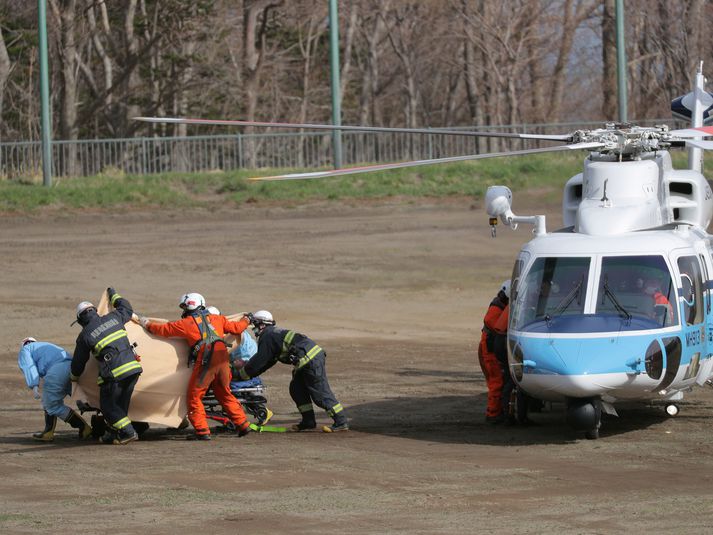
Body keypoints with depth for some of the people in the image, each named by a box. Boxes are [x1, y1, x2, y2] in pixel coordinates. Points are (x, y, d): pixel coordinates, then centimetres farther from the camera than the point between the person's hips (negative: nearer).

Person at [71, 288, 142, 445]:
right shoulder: (113, 318, 11)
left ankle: (128, 432, -3)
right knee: (121, 404, 17)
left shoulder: (85, 336, 2)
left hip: (113, 373, -6)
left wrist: (74, 377, 34)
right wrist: (114, 295, 52)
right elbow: (126, 309, 35)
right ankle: (112, 434, 20)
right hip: (133, 367, 6)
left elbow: (78, 362, 14)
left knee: (108, 405, 6)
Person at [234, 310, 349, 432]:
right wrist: (246, 365, 33)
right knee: (296, 389, 17)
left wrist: (242, 374, 8)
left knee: (320, 394, -8)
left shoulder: (267, 337, -5)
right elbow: (268, 362, 32)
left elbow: (259, 362, -5)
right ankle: (308, 421, 18)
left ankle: (341, 422, -7)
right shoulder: (274, 333, 26)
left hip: (310, 361, -10)